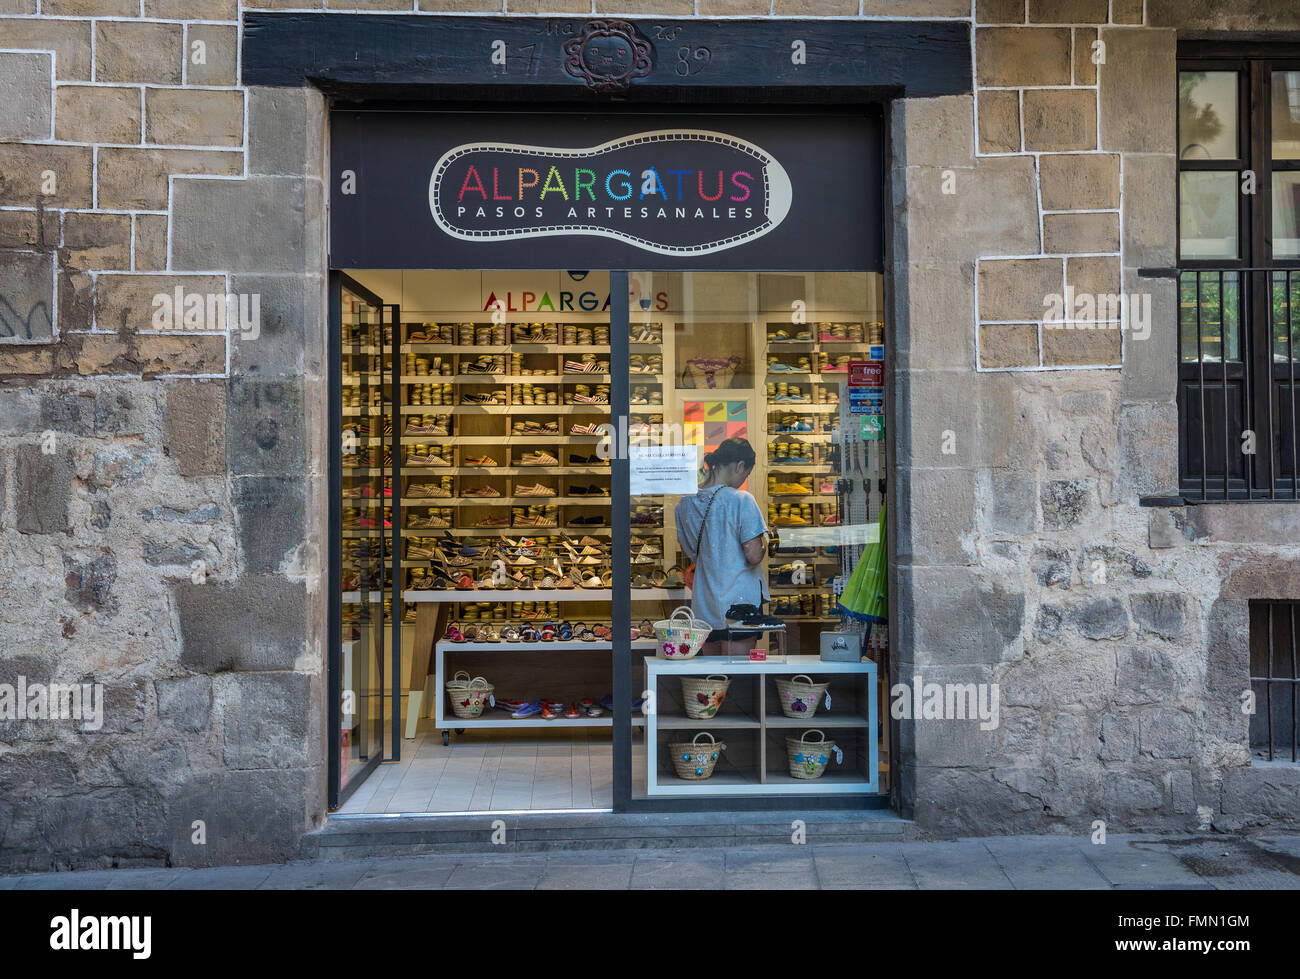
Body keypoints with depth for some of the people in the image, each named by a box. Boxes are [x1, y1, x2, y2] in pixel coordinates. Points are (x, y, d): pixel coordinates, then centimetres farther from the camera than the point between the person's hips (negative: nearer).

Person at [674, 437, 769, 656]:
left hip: (703, 604, 6)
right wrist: (763, 544, 4)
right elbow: (754, 555, -17)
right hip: (739, 601, -6)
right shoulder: (741, 500, -14)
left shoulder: (686, 502, 5)